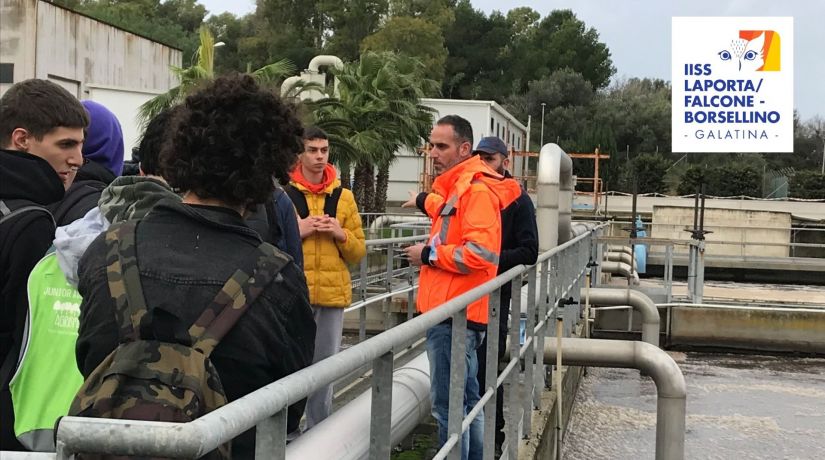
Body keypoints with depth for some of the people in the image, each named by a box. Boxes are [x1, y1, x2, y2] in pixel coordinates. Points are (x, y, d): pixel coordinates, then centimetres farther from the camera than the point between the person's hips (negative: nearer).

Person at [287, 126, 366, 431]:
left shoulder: (344, 196, 11)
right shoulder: (284, 193, 1)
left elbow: (359, 252, 12)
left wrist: (341, 234, -6)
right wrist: (298, 231, -14)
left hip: (333, 293, 3)